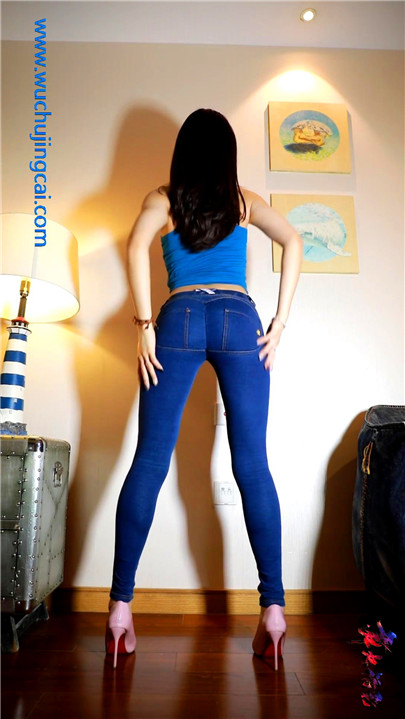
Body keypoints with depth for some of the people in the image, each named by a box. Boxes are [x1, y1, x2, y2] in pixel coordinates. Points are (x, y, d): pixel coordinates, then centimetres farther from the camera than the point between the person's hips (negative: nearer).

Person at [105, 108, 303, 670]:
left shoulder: (162, 198, 17)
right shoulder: (245, 200, 20)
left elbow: (137, 245, -3)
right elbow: (292, 242, 5)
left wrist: (145, 325, -5)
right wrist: (280, 322, 1)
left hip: (180, 319, 0)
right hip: (239, 319, 1)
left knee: (150, 461, -1)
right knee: (253, 465, -1)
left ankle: (121, 604, 0)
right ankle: (274, 607, 1)